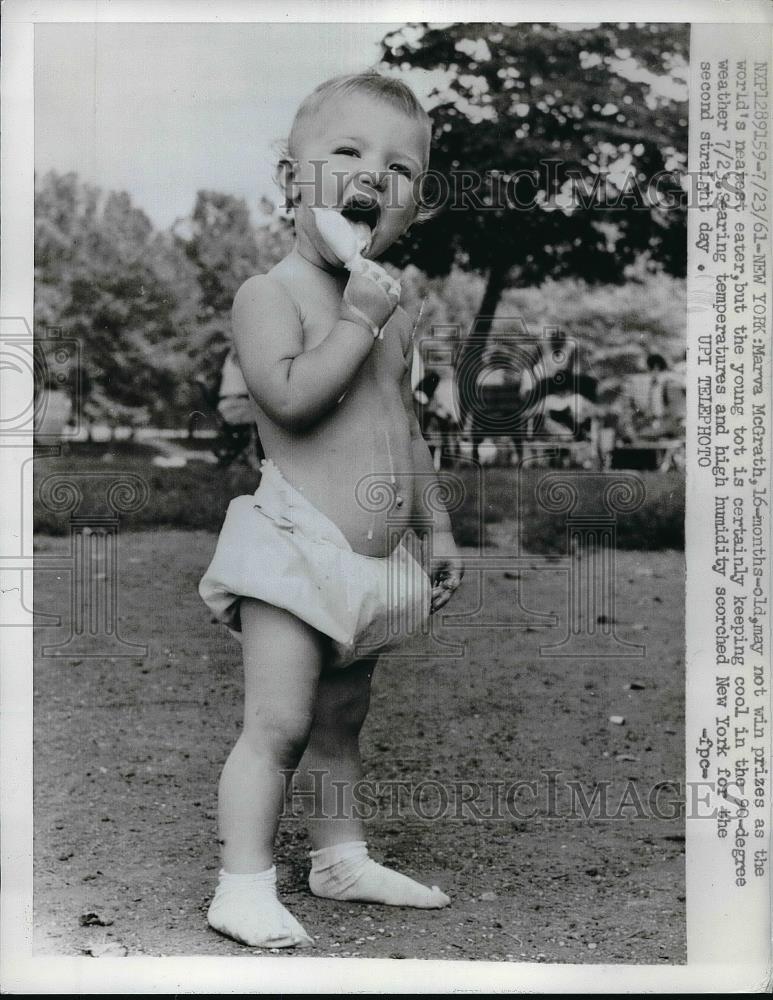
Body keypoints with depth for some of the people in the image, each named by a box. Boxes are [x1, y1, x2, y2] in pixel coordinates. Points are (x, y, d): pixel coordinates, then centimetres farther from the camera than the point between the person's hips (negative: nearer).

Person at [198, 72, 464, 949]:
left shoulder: (390, 315, 13)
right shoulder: (269, 294, -10)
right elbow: (292, 397, -27)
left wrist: (433, 525, 21)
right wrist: (357, 321, -20)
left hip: (378, 560, 7)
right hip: (297, 546, -7)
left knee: (341, 718, 18)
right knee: (277, 723, -9)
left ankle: (341, 857, 30)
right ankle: (244, 885, -1)